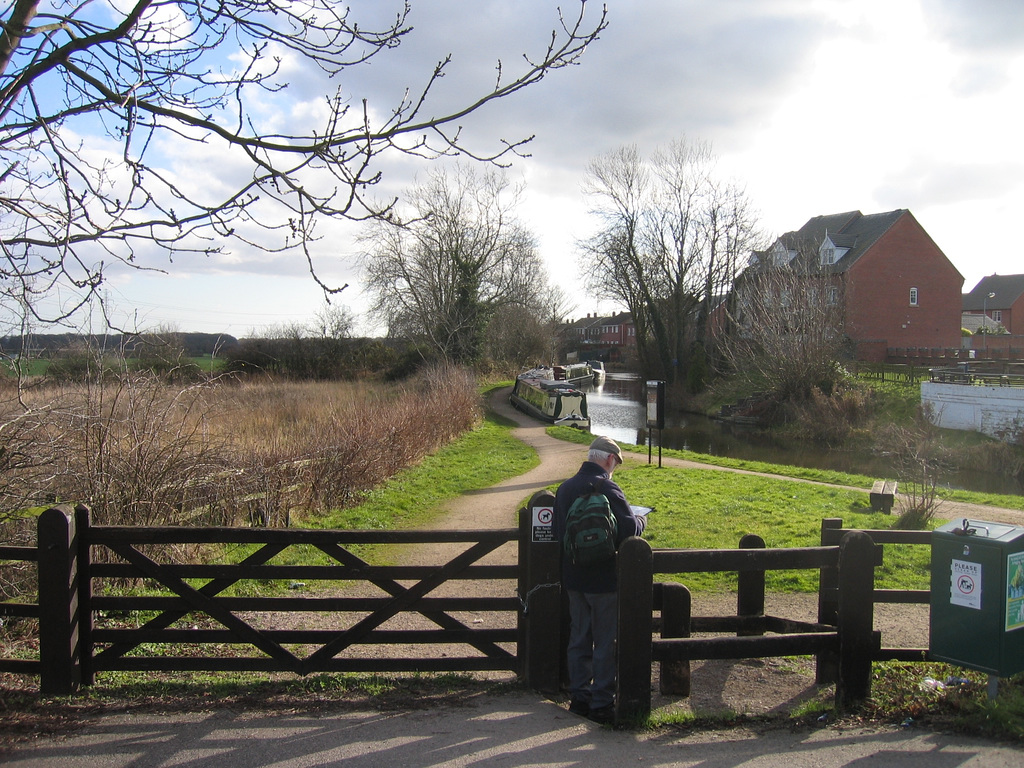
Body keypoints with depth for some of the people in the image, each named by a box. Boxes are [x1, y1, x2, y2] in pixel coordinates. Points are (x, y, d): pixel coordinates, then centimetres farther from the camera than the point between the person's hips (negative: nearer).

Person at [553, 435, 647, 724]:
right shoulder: (607, 488, -17)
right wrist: (642, 520, 0)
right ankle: (601, 703, 8)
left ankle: (579, 697, 23)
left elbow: (557, 532, 13)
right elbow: (629, 529, -21)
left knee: (578, 638, 15)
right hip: (603, 578, -7)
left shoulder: (565, 488, 6)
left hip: (572, 578, 7)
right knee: (605, 642, 3)